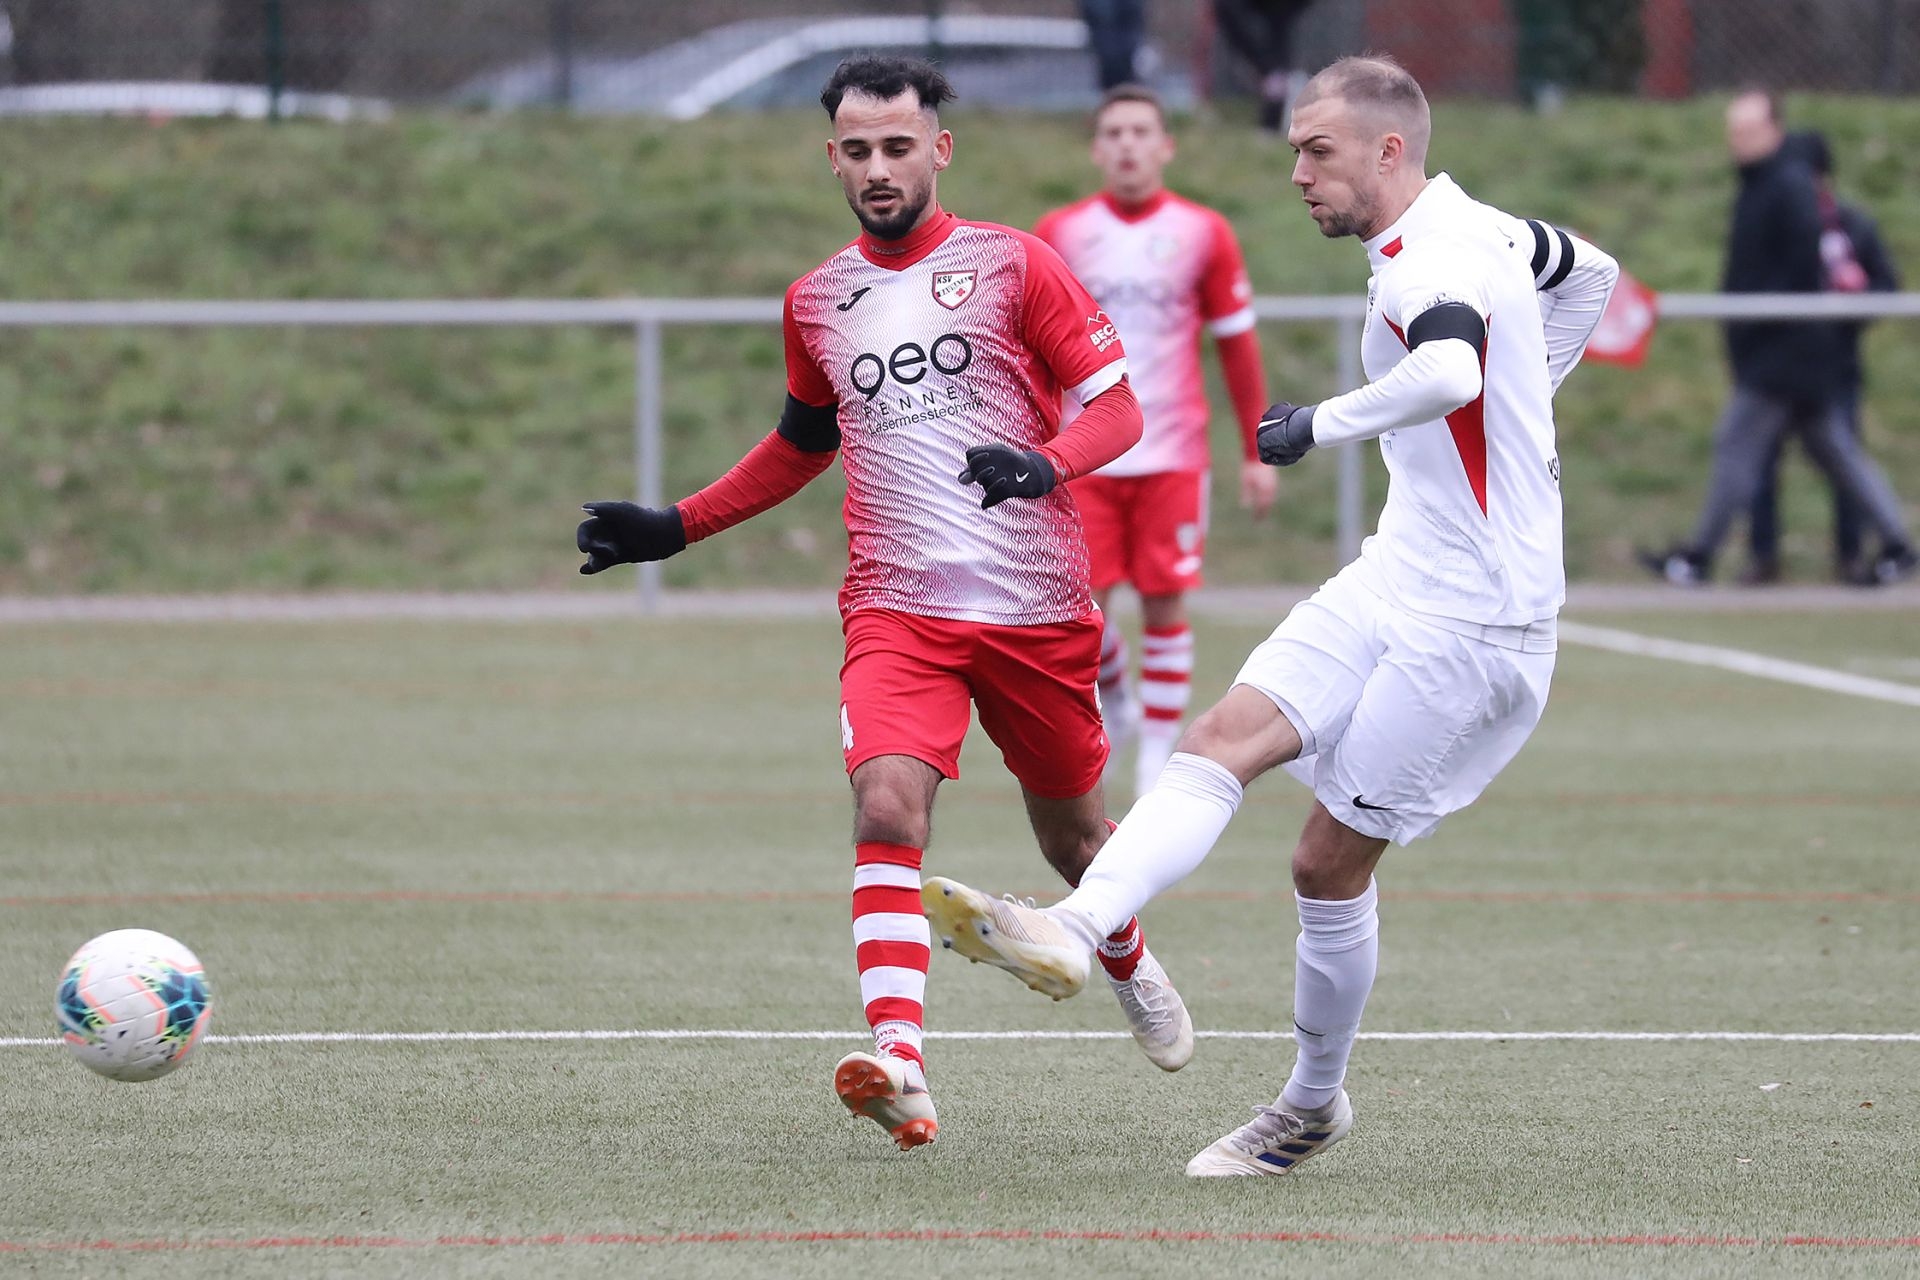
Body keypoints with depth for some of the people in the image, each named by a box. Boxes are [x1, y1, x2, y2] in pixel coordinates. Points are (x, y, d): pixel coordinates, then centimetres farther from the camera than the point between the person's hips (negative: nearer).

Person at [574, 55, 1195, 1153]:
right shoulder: (817, 301, 11)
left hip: (1039, 607, -2)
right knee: (889, 808, -23)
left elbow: (1117, 407, -3)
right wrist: (675, 528, 22)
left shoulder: (1013, 265, -1)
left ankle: (1128, 963, 47)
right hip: (897, 609, 2)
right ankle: (900, 1065, -32)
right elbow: (802, 444, 28)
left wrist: (1045, 462, -24)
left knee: (1073, 834, 12)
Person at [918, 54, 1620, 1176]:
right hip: (1398, 580, 9)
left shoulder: (1432, 262, -20)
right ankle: (1073, 931, -19)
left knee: (1330, 863, -1)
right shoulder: (1481, 230, 10)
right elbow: (1589, 270, 31)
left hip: (1473, 621, -9)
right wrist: (1517, 410, 32)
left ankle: (1315, 1104, 14)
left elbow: (1448, 371, -44)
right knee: (1222, 741, -7)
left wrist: (1323, 424, -30)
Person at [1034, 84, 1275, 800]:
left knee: (1165, 606, -2)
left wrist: (1257, 453, 5)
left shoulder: (1203, 234, 2)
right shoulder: (1059, 235, 3)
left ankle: (1158, 760, 7)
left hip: (1173, 457, 0)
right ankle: (1113, 703, 23)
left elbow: (1237, 345, 7)